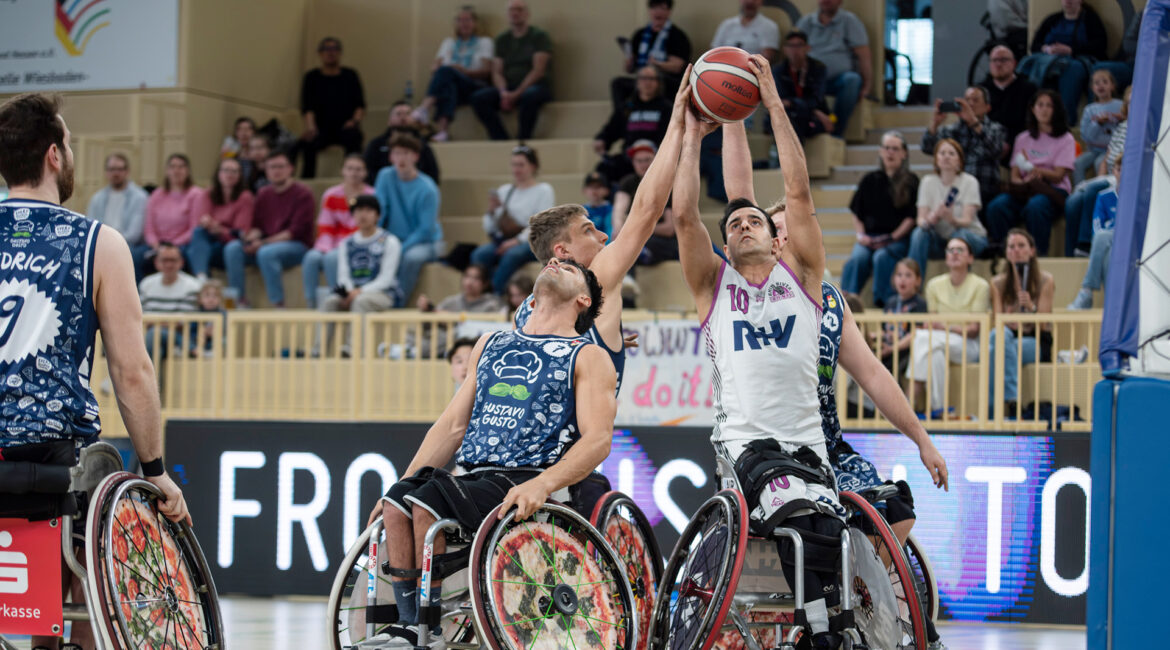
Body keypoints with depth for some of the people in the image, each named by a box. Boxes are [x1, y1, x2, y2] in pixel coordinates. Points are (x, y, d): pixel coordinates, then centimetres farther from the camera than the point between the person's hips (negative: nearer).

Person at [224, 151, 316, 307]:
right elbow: (256, 225, 16)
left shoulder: (302, 194, -4)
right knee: (232, 248, -18)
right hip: (264, 243, 6)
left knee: (266, 252, -37)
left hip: (297, 246, -6)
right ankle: (239, 299, -19)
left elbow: (297, 231, -12)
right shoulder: (264, 194, 13)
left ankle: (278, 304, -31)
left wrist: (264, 243, -18)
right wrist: (252, 236, -10)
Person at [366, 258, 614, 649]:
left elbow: (598, 440, -7)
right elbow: (453, 425, 23)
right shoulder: (490, 345, 26)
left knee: (428, 501, -29)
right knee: (397, 503, -23)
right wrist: (403, 483, 9)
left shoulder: (587, 357, 7)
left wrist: (542, 485, -24)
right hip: (471, 477, 5)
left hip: (526, 487, -5)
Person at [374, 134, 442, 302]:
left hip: (426, 242, -3)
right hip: (395, 239, 3)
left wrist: (401, 249, -24)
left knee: (412, 256, -37)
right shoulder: (386, 176, -1)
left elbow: (426, 230, -16)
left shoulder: (427, 189, -15)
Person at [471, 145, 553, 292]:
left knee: (512, 254, -38)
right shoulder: (504, 190, 19)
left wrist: (518, 240, -19)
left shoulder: (543, 190, 6)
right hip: (503, 240, 4)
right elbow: (489, 229, 17)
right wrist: (491, 211, -3)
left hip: (531, 242, -4)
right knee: (480, 254, -28)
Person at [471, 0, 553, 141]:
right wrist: (503, 92, -13)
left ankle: (523, 139, -30)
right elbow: (497, 72, 9)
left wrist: (517, 94, -17)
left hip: (535, 85, -4)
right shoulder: (502, 40, 16)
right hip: (508, 88, 4)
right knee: (478, 98, -23)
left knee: (530, 95, -40)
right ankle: (501, 141, -26)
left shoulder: (539, 36, 3)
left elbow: (538, 71, -7)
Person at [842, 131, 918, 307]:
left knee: (882, 257, -35)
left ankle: (882, 304, -38)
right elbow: (857, 215, 17)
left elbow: (911, 217, 0)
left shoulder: (910, 182, 8)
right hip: (869, 237, 3)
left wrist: (892, 238, -12)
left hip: (898, 238, -3)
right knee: (856, 258, -29)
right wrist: (861, 235, -1)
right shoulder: (870, 180, 17)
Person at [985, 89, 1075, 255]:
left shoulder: (1065, 139, 10)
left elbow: (1058, 176, -2)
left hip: (1053, 190, -3)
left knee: (1035, 207, -40)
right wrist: (1023, 182, -13)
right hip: (1024, 189, 3)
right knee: (996, 207, -30)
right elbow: (1015, 175, 13)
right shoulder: (1023, 139, 21)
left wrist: (1033, 169, -19)